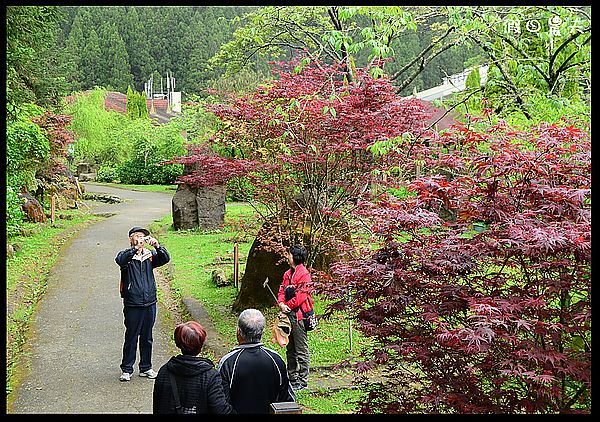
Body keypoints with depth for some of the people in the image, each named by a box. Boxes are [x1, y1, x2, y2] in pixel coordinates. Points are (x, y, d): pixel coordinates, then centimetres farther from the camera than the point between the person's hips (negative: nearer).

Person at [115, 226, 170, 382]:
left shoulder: (150, 255, 9)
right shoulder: (126, 255, -1)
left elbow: (165, 259, -7)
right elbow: (120, 260, -24)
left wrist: (157, 246, -23)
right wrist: (136, 248, -36)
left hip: (150, 304, 4)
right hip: (132, 305, -4)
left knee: (147, 338, 13)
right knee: (131, 338, 1)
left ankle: (146, 368, 24)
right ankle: (126, 369, 13)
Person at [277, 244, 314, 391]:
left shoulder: (304, 274, -13)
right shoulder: (288, 274, 15)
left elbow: (301, 296, -19)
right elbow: (282, 291, 14)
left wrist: (288, 306, -10)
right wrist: (281, 303, -5)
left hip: (299, 315, -9)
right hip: (288, 314, 9)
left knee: (301, 350, -1)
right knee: (290, 349, 16)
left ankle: (302, 381, 6)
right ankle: (292, 378, 27)